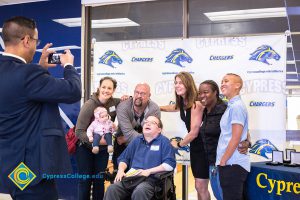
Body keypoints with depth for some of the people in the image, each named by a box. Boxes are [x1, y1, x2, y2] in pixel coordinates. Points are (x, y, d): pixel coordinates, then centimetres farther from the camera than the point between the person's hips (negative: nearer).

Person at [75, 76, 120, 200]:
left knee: (99, 180, 8)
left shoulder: (115, 103, -8)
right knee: (85, 180, 1)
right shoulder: (89, 105, -21)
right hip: (85, 147, -4)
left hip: (103, 148, 4)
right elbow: (79, 132, -20)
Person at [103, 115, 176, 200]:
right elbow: (123, 158, 24)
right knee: (112, 189, -26)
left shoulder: (163, 141, 7)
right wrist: (121, 170, 2)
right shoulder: (137, 140, 23)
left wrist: (149, 171, -12)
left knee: (139, 192, -38)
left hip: (151, 179, -4)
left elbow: (170, 164, -5)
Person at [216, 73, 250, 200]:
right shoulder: (231, 106, 15)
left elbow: (236, 139, -18)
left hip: (232, 164, -9)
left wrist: (223, 161, -13)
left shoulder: (236, 106, -13)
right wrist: (222, 161, 17)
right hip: (231, 163, 9)